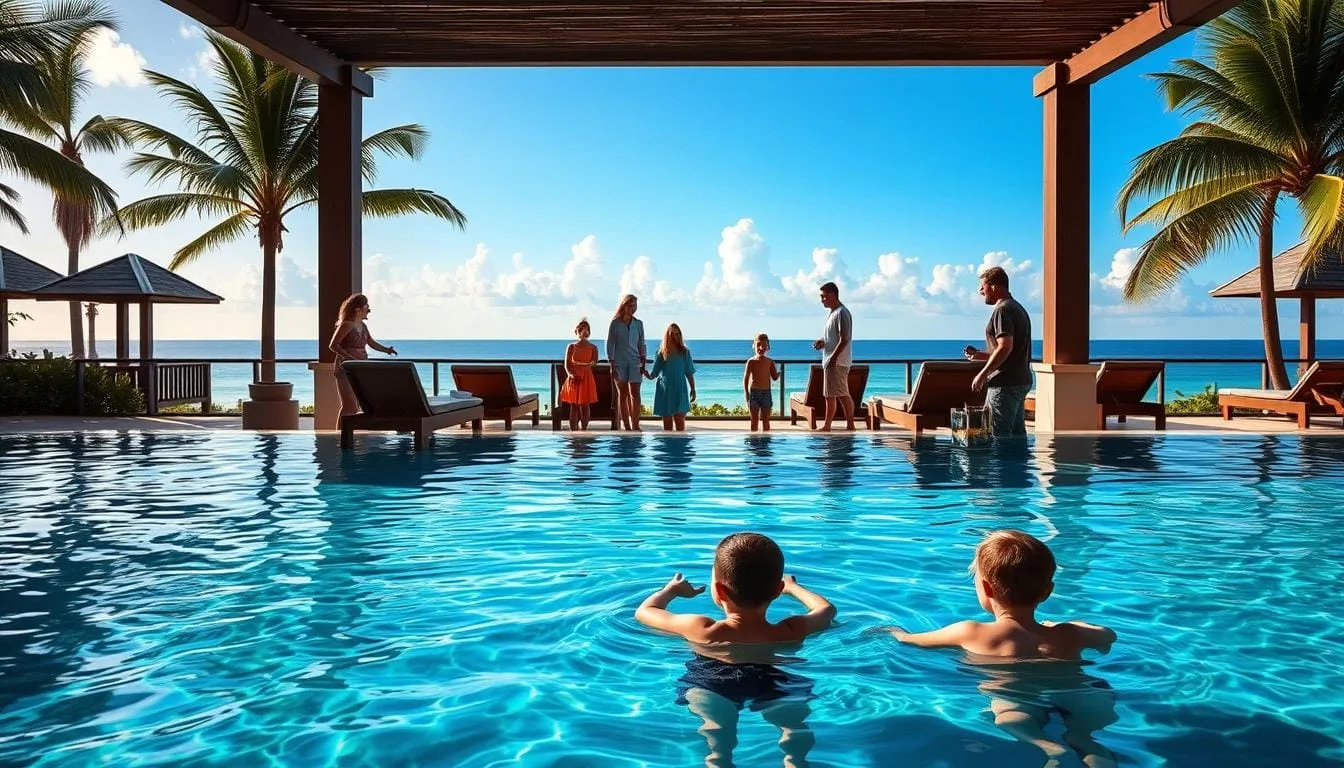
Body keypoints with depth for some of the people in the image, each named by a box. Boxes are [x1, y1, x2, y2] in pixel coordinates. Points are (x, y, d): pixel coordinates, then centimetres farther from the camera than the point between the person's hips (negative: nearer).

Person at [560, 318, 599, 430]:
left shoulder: (593, 347, 6)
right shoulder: (571, 347, 6)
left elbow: (594, 362, -2)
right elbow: (567, 364, -1)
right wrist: (570, 374, -15)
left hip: (586, 378, 0)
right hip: (573, 379, 0)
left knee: (584, 405, 2)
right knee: (573, 406, 2)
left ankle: (583, 430, 7)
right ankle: (573, 431, 4)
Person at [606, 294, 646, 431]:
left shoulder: (638, 323, 7)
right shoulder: (615, 323, -1)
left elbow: (641, 344, 11)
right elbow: (610, 345, -2)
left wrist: (643, 363, 2)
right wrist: (612, 366, -7)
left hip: (635, 363, 2)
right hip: (619, 362, -2)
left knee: (635, 393, -7)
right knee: (622, 394, 2)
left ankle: (635, 426, -7)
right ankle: (627, 427, 6)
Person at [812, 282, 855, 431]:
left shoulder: (842, 313, -14)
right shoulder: (833, 313, 17)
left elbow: (845, 339, -20)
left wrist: (833, 357, -23)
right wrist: (821, 342, 7)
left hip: (838, 362, -10)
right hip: (830, 362, 10)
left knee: (842, 394, -6)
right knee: (829, 395, 10)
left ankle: (850, 425, -1)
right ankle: (826, 426, 14)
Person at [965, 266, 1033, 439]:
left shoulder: (1002, 310, -12)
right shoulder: (1018, 308, 19)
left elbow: (1005, 347, -23)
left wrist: (983, 374, -19)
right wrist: (980, 355, 17)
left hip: (1005, 384, -10)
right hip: (1022, 381, 10)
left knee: (999, 437, -7)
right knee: (1017, 433, 12)